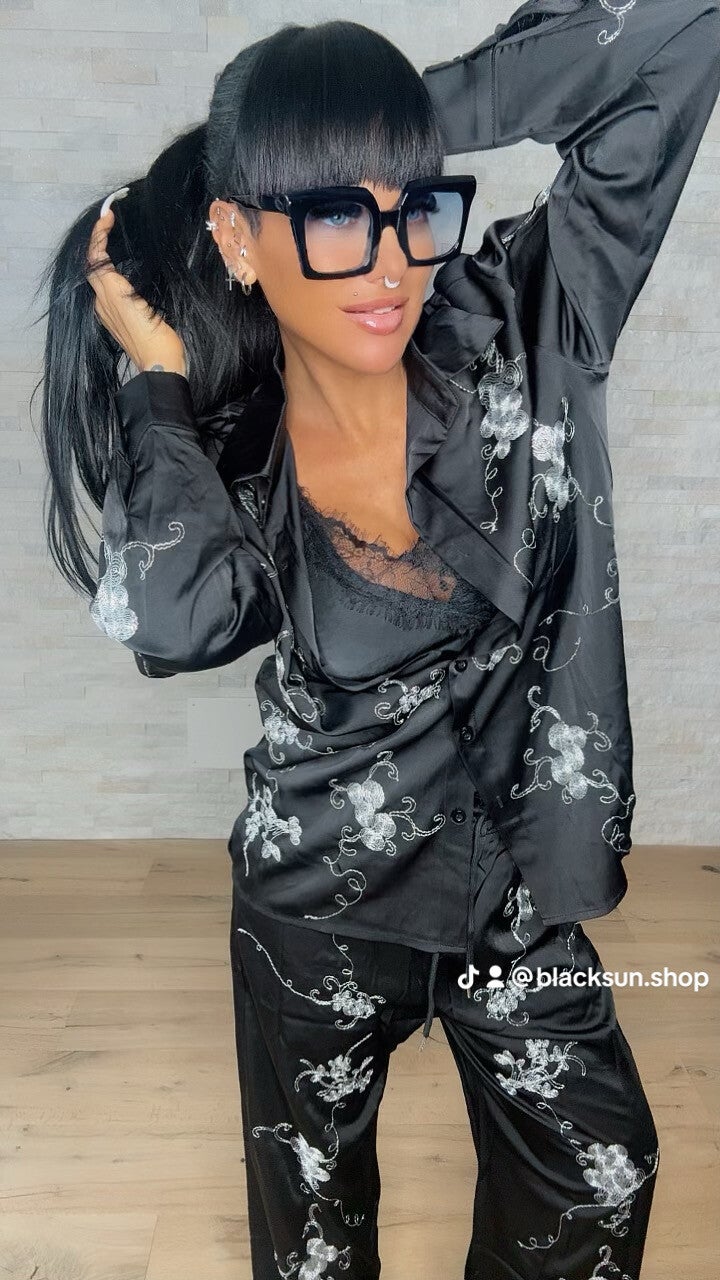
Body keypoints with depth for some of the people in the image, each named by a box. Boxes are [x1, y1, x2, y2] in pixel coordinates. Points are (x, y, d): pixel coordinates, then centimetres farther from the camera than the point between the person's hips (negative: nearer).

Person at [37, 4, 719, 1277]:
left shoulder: (518, 331, -14)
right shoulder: (219, 453, -11)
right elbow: (174, 622, -33)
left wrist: (408, 117, -15)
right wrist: (155, 380, -20)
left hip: (516, 885, 1)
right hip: (316, 901, 1)